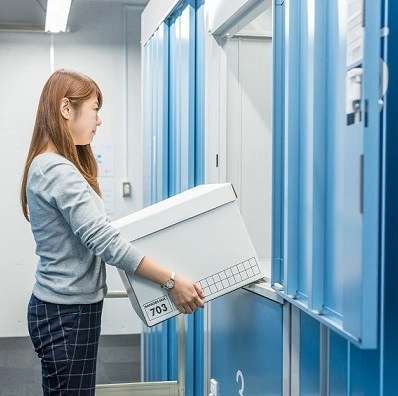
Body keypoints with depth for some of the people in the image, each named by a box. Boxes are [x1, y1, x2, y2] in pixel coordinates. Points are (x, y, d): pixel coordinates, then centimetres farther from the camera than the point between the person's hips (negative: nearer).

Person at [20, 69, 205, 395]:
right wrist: (171, 281, -23)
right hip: (68, 313, -10)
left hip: (64, 309, 10)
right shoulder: (58, 171, -20)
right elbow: (103, 242, -25)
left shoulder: (46, 165, 10)